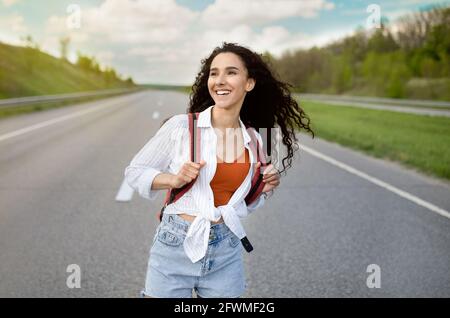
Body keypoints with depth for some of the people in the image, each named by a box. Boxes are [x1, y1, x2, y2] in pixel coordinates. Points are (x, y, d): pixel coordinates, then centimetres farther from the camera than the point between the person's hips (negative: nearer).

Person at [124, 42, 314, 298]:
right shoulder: (181, 126, -10)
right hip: (176, 248, -3)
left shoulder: (254, 141, 2)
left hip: (227, 253, 3)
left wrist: (265, 189, -4)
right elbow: (134, 171, -1)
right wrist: (174, 180, -17)